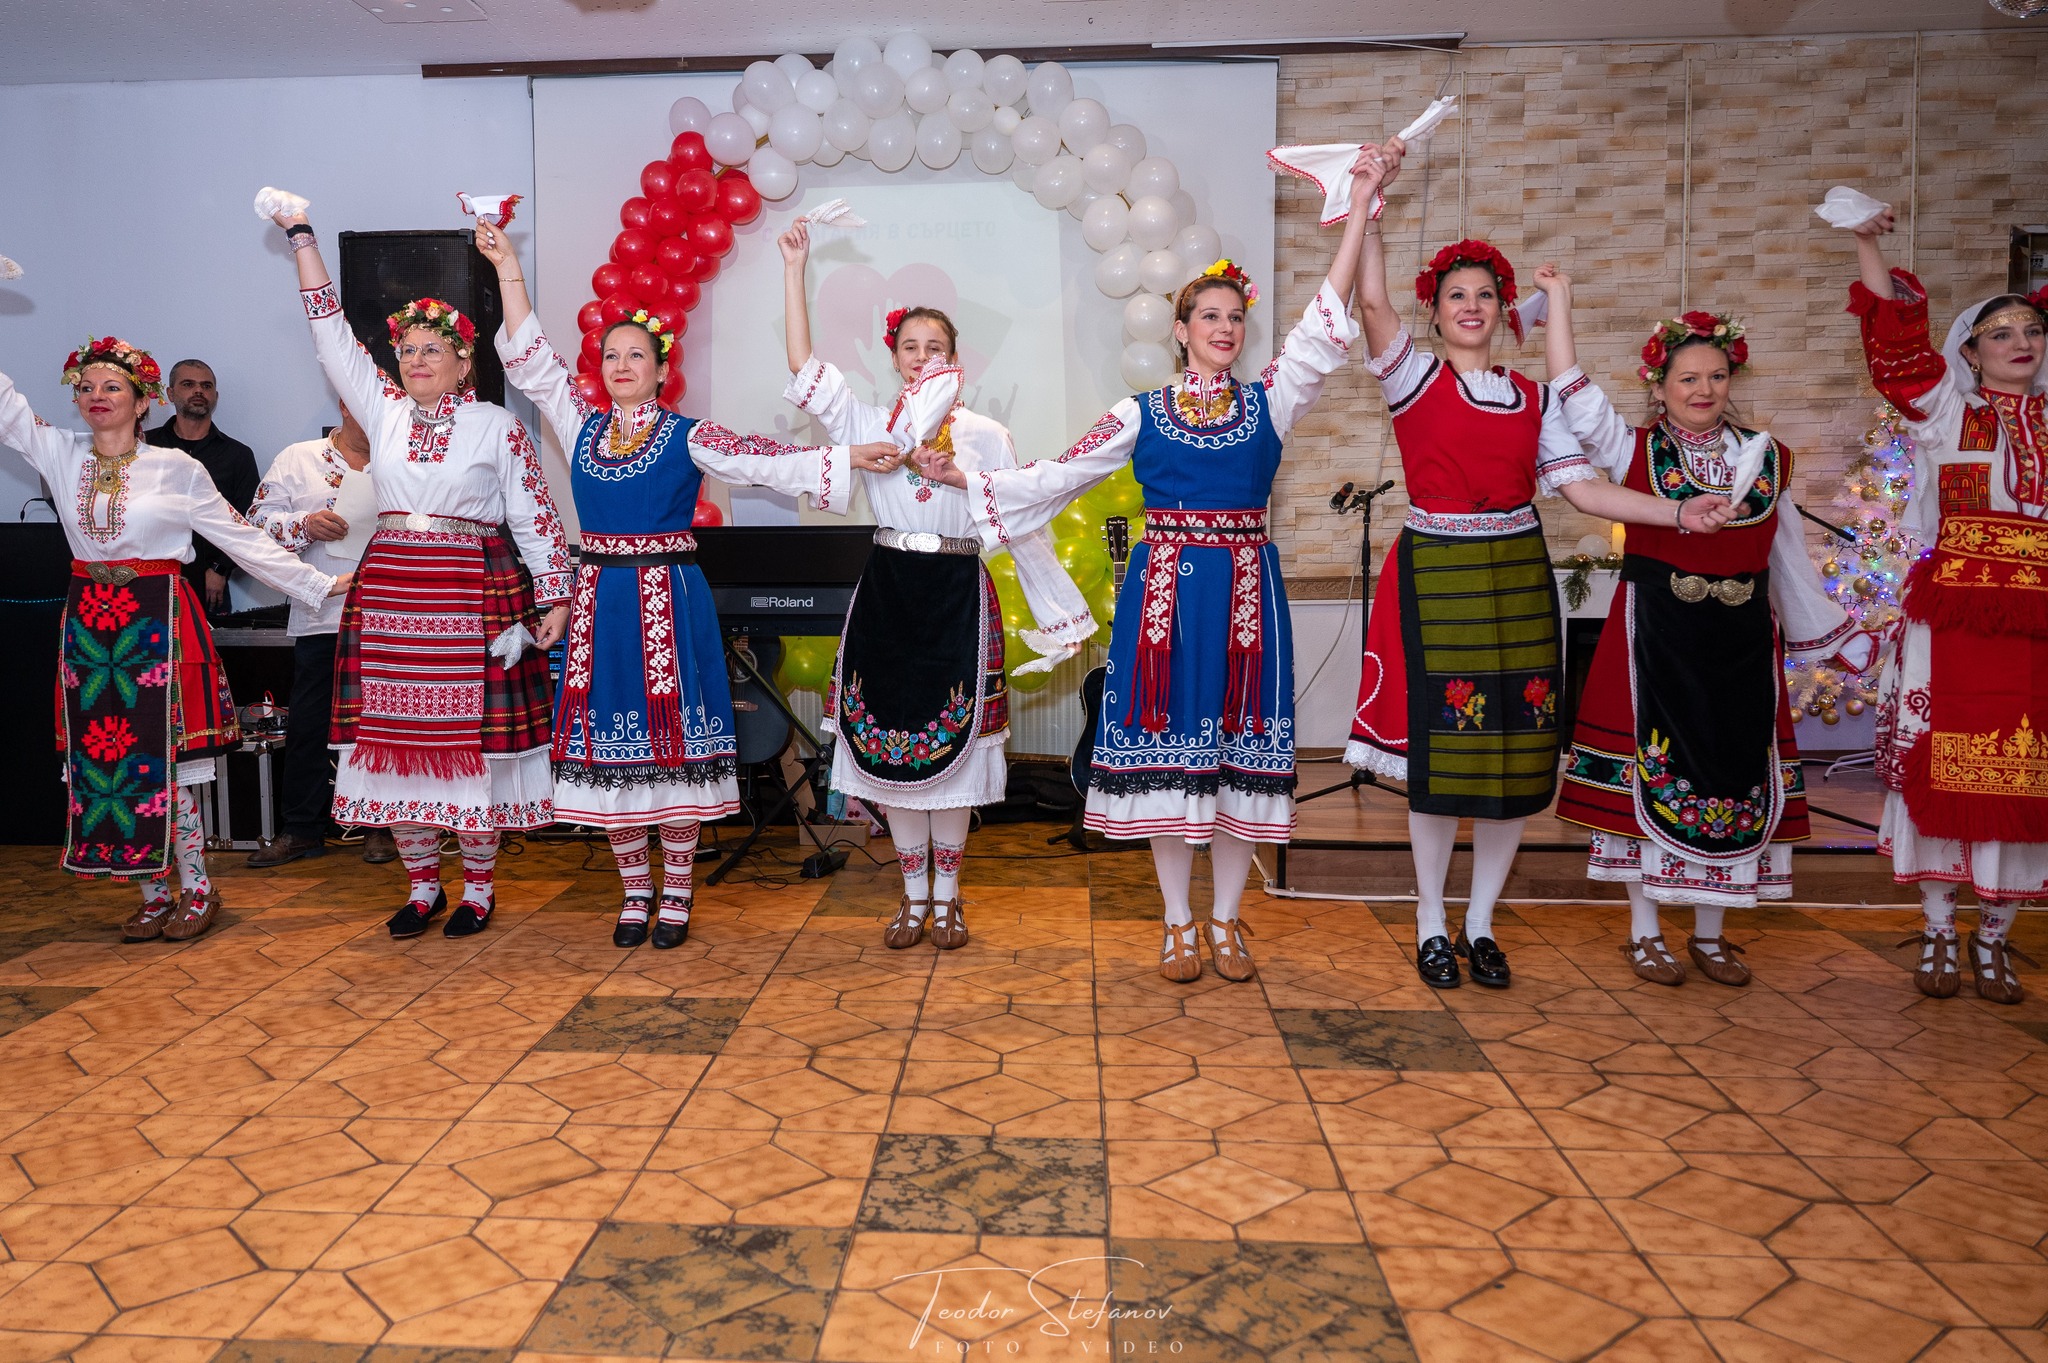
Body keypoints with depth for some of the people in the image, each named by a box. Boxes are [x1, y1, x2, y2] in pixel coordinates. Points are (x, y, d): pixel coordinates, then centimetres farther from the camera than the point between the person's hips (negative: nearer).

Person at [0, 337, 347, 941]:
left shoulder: (176, 467, -2)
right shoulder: (61, 454, 7)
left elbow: (241, 537, 2)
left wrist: (319, 584, 0)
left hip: (156, 620, -4)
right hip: (89, 622, 4)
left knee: (160, 760, -4)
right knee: (102, 757, 4)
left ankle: (197, 889, 10)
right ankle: (153, 893, 15)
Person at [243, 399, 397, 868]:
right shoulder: (298, 460, 9)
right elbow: (259, 520, 4)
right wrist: (305, 526, -12)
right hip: (321, 615, 0)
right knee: (308, 723, 5)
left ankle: (380, 825, 17)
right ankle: (301, 829, 16)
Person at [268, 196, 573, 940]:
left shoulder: (497, 426, 1)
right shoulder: (384, 410, 11)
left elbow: (536, 517, -1)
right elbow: (331, 331, 13)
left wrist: (556, 599, -6)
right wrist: (302, 235, 12)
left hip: (474, 594, -4)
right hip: (389, 592, 4)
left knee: (471, 736, -1)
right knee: (395, 737, 5)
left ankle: (477, 885, 12)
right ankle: (422, 885, 19)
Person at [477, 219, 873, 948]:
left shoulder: (686, 436, 0)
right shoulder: (582, 425, 11)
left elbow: (757, 458, -11)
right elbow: (528, 359, 12)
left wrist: (846, 456, -23)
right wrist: (508, 266, 10)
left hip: (670, 600, -3)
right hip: (602, 600, 4)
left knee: (673, 742, -1)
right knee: (610, 746, 6)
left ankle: (676, 895, 12)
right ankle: (634, 894, 19)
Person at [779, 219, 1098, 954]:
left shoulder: (984, 435, 4)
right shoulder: (868, 424, 7)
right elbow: (803, 368, -1)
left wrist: (1061, 613, 3)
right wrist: (795, 268, -1)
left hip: (957, 595, -1)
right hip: (887, 591, 2)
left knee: (952, 746, 3)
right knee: (891, 745, 4)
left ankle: (947, 895, 17)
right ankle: (914, 895, 18)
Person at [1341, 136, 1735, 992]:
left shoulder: (1533, 397, 13)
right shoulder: (1414, 378, 1)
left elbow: (1580, 487, 8)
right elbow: (1372, 301, -15)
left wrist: (1677, 513, -2)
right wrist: (1371, 197, -17)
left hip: (1518, 579, 4)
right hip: (1438, 576, -4)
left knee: (1516, 755, 5)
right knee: (1441, 752, -2)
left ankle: (1479, 925, 21)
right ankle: (1431, 928, 15)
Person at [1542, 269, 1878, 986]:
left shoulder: (1763, 457, 8)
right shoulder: (1637, 450, -1)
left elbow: (1788, 558, 14)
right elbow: (1573, 391, -12)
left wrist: (1837, 636, 17)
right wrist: (1559, 299, -10)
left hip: (1742, 641, 4)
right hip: (1657, 636, -3)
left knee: (1734, 771, 8)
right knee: (1651, 769, 1)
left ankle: (1710, 935, 23)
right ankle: (1645, 932, 16)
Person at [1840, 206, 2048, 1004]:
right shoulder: (1945, 408, 6)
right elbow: (1894, 332, -1)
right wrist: (1868, 244, -7)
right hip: (1950, 621, -2)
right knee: (1941, 768, 1)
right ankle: (1938, 934, 15)